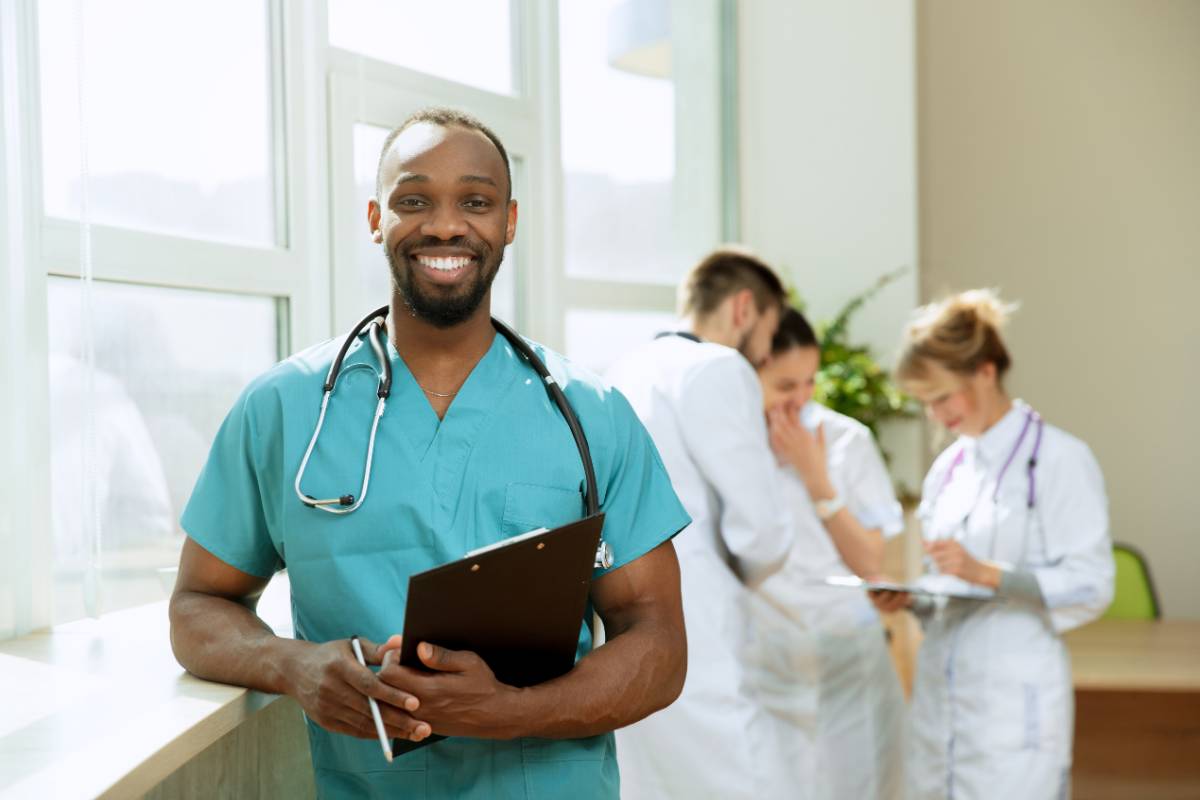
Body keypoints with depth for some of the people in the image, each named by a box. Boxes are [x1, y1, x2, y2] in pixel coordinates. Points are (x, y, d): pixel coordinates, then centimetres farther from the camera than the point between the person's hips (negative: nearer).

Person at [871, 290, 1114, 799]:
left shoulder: (1060, 460, -6)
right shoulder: (948, 467, 14)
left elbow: (1090, 587, -10)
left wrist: (985, 573, -20)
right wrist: (909, 598, 0)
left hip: (1014, 701, -6)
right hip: (939, 694, 6)